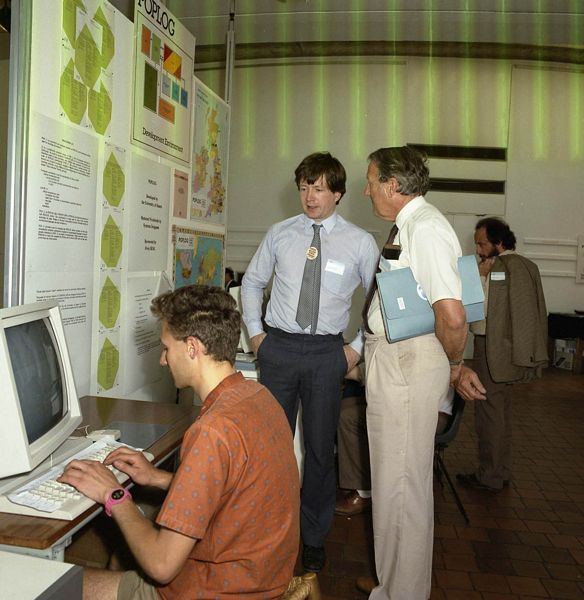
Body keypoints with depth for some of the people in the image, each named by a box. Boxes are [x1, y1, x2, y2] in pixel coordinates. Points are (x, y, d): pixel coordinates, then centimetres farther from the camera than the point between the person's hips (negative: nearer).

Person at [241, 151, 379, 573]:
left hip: (327, 353, -1)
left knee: (320, 446, 9)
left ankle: (314, 537, 28)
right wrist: (255, 332, 8)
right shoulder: (280, 234, 5)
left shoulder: (361, 243, -1)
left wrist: (358, 347, 1)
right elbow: (252, 282, 16)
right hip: (279, 347, 1)